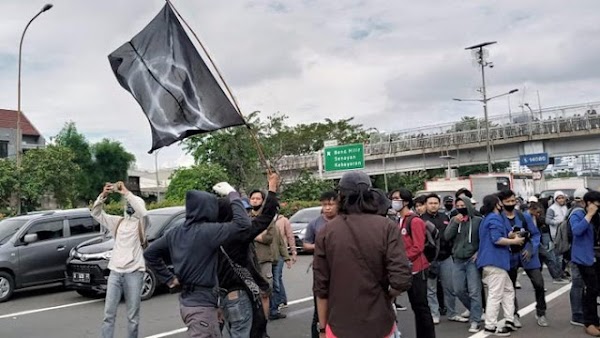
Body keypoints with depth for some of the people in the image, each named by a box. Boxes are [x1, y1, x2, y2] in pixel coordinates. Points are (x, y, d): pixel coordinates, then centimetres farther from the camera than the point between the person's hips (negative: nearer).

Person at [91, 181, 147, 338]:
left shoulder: (140, 222, 2)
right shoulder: (118, 221, 16)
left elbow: (142, 210, -21)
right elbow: (96, 213, 11)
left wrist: (126, 193, -19)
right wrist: (103, 195, -5)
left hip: (133, 273, -4)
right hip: (115, 272, 4)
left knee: (133, 316, 4)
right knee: (108, 314, 3)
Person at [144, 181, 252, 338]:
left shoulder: (176, 232, 5)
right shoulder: (207, 231, -20)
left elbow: (150, 253, 15)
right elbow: (243, 224, -26)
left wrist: (169, 278, 15)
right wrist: (232, 193, -15)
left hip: (187, 301, 9)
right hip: (202, 304, -9)